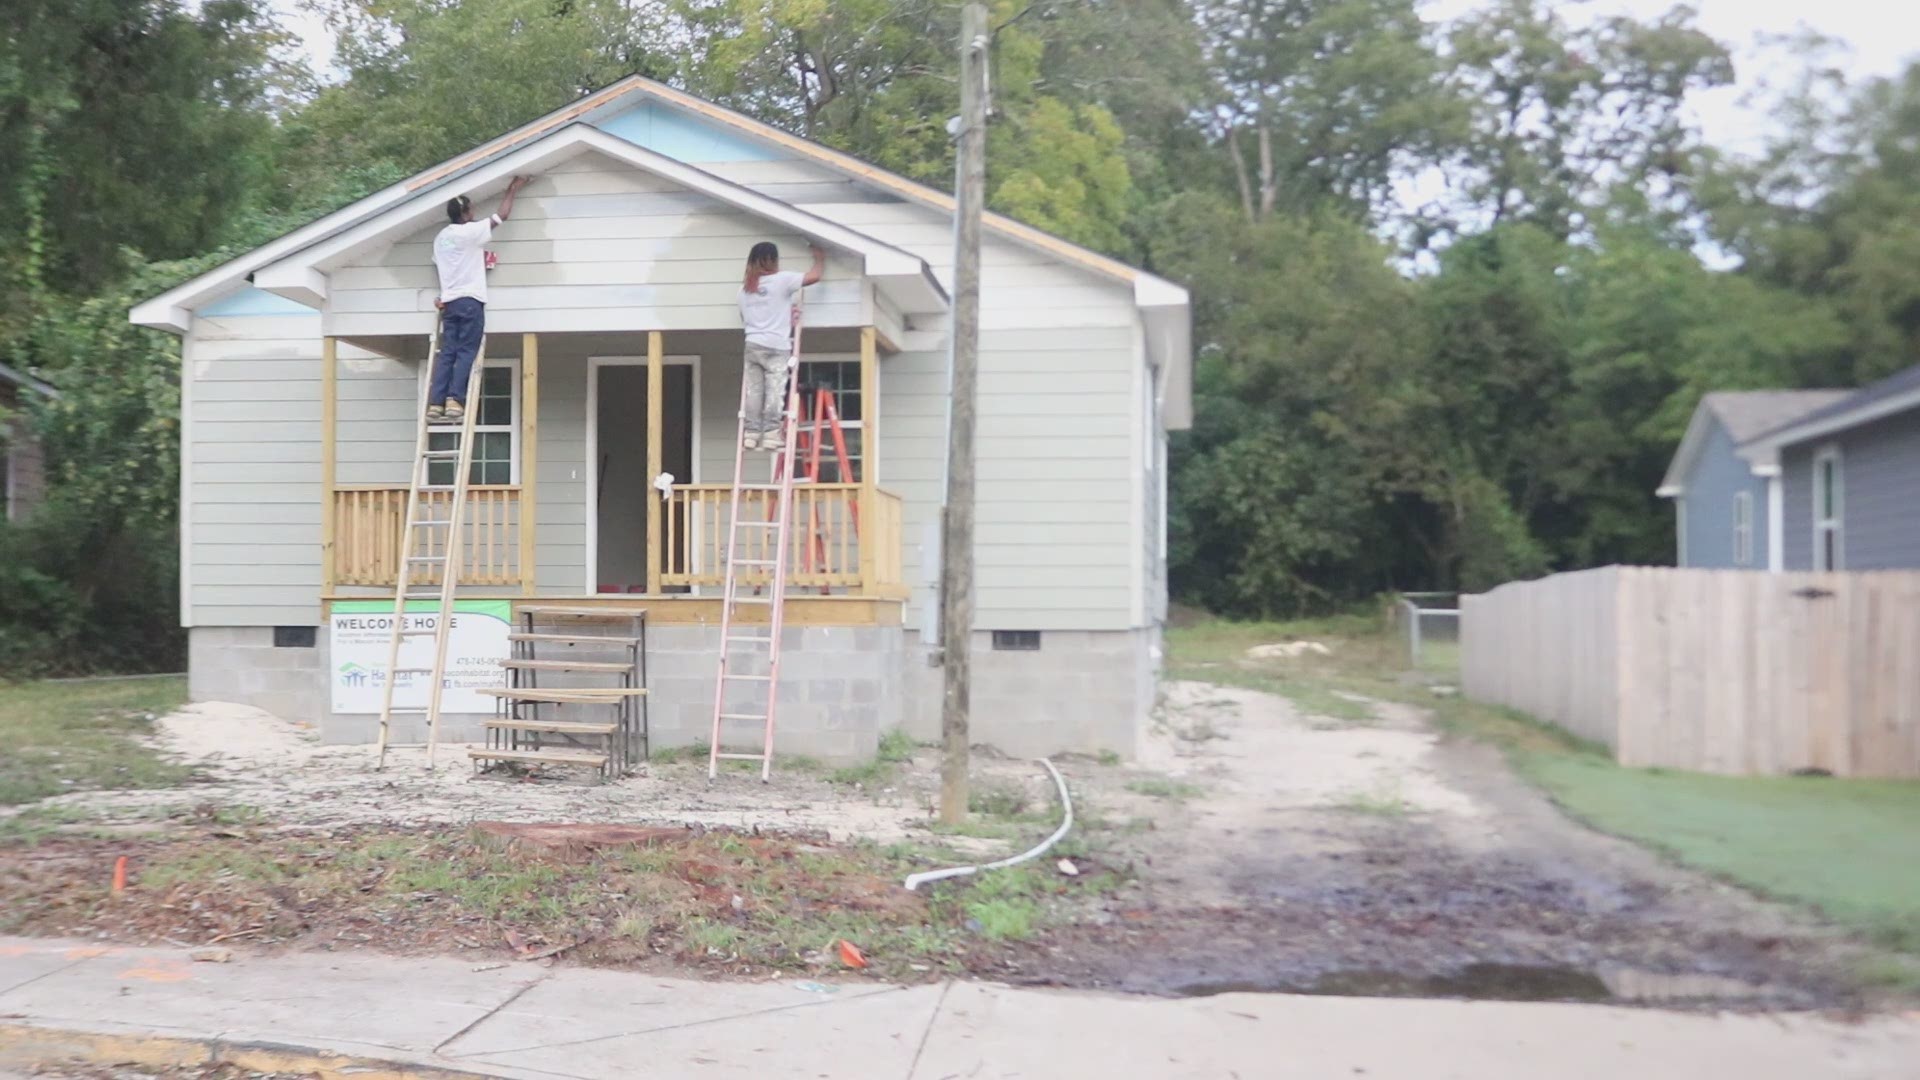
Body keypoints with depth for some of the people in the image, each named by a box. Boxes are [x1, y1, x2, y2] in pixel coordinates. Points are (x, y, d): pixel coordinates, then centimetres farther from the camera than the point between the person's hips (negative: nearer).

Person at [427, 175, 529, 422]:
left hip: (449, 301, 7)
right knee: (466, 352, -8)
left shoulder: (440, 238, 16)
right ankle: (455, 401, -18)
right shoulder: (470, 231, -5)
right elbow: (502, 215, 2)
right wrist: (512, 190, 14)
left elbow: (438, 265, 18)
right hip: (469, 300, -7)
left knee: (446, 353, 3)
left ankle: (435, 404, -4)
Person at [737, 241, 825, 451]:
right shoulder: (782, 280, -3)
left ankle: (752, 433, 3)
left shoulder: (745, 287, 14)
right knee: (775, 390, -4)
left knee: (753, 391, 5)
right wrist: (820, 258, 22)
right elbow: (814, 276, 1)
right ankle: (771, 433, -7)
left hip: (753, 345, 5)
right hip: (776, 347, -5)